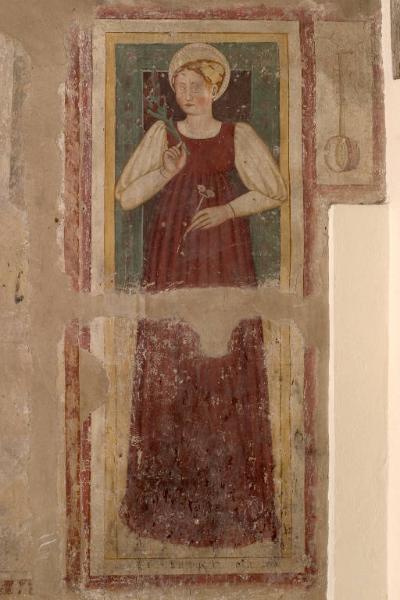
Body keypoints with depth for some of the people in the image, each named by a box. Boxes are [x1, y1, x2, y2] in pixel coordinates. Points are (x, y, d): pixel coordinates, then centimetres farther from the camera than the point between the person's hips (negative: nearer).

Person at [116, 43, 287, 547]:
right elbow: (126, 197, 6)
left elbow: (275, 192, 8)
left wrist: (227, 210, -6)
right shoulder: (161, 134, 10)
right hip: (170, 264, 1)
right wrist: (166, 170, -10)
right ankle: (170, 498, 9)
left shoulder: (238, 136, 9)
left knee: (228, 371, -3)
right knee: (168, 374, -2)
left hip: (224, 262, -1)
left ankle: (232, 499, 8)